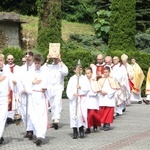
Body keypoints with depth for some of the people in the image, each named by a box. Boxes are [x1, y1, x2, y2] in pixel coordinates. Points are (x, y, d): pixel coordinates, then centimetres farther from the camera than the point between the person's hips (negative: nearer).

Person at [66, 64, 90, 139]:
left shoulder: (84, 78, 7)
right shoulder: (72, 79, 6)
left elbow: (88, 88, -2)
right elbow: (68, 89, 0)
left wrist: (81, 87, -17)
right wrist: (73, 94, -17)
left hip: (82, 99, 0)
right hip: (73, 99, 0)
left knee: (82, 113, -9)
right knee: (74, 114, -5)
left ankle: (81, 130, 7)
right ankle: (75, 131, 3)